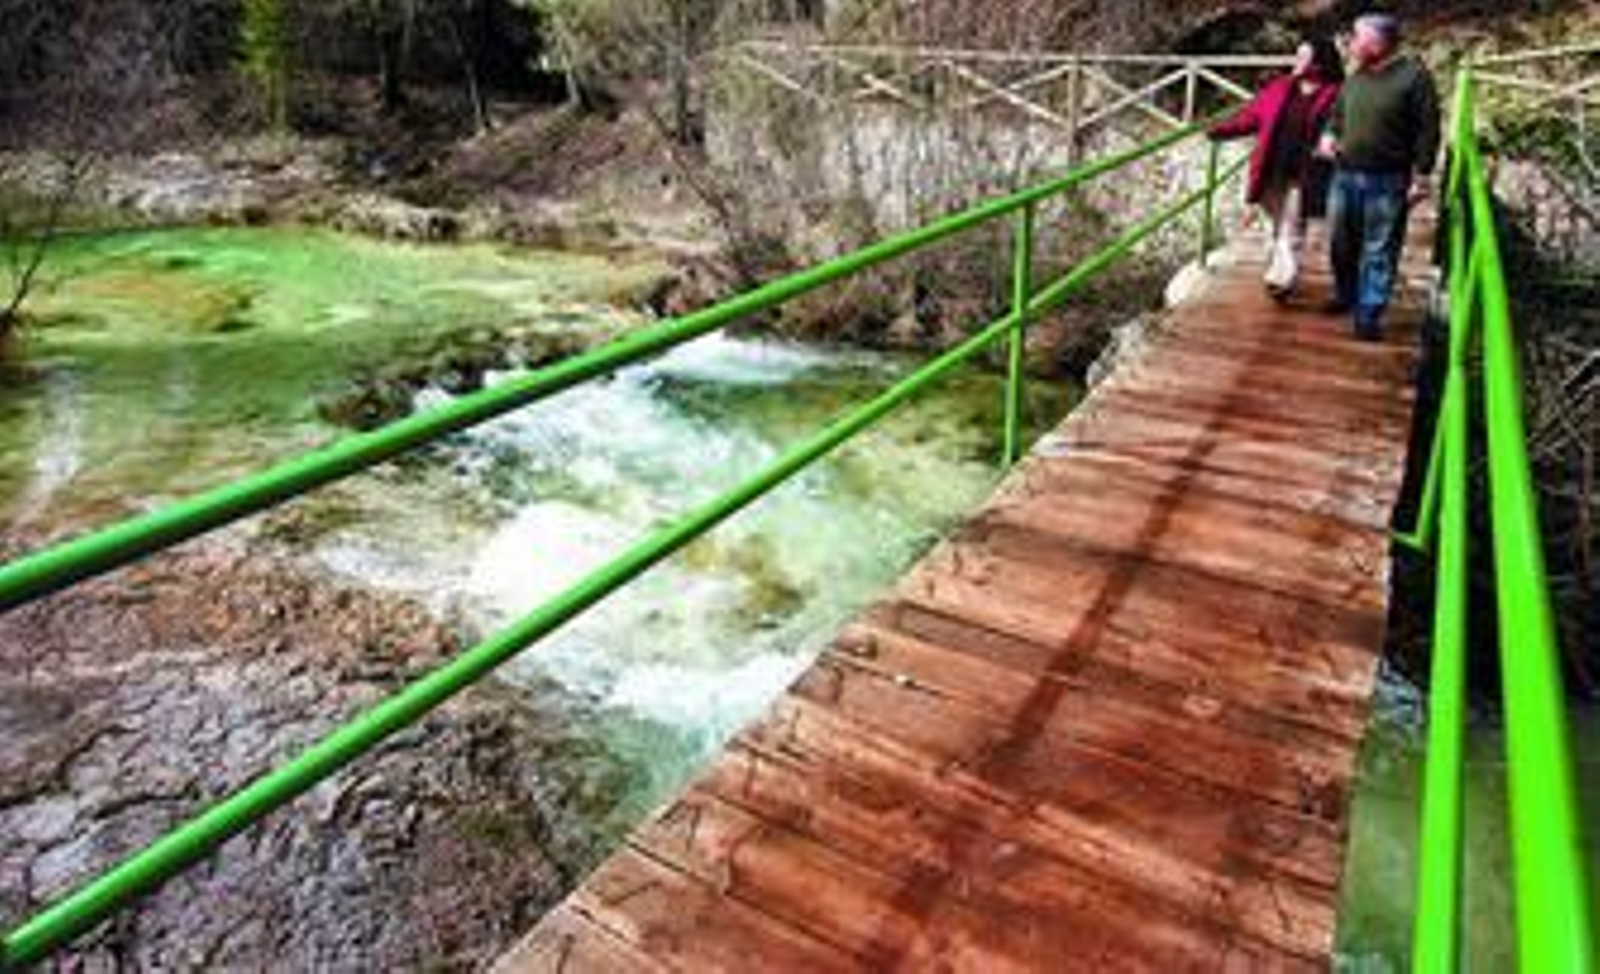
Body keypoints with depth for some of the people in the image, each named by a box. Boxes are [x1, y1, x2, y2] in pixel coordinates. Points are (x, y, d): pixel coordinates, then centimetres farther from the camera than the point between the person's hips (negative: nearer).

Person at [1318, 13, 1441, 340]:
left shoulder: (1414, 76, -9)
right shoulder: (1356, 76, 9)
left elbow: (1428, 130, -9)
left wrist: (1422, 176, -12)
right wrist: (1329, 134, 2)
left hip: (1387, 181, -6)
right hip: (1345, 175, 6)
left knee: (1379, 252, 1)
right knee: (1341, 243, 15)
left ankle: (1369, 315, 6)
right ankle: (1345, 295, 35)